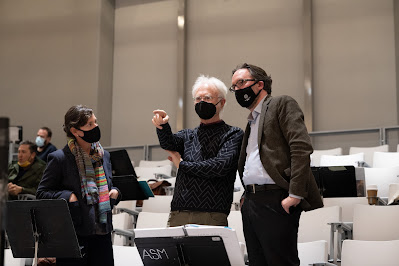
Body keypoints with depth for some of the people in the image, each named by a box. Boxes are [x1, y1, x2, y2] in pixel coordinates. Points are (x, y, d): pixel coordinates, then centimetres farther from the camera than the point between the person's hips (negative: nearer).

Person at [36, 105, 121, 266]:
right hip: (73, 233, -5)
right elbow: (41, 193, -4)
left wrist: (115, 192, 3)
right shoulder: (60, 158, -7)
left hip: (102, 232, 5)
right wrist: (68, 196, -17)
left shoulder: (104, 155, 11)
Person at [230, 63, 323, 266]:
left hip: (276, 202, -8)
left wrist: (295, 194, -19)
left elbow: (301, 148, -12)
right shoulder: (251, 121, 26)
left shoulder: (282, 104, 1)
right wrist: (247, 196, 9)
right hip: (250, 203, 8)